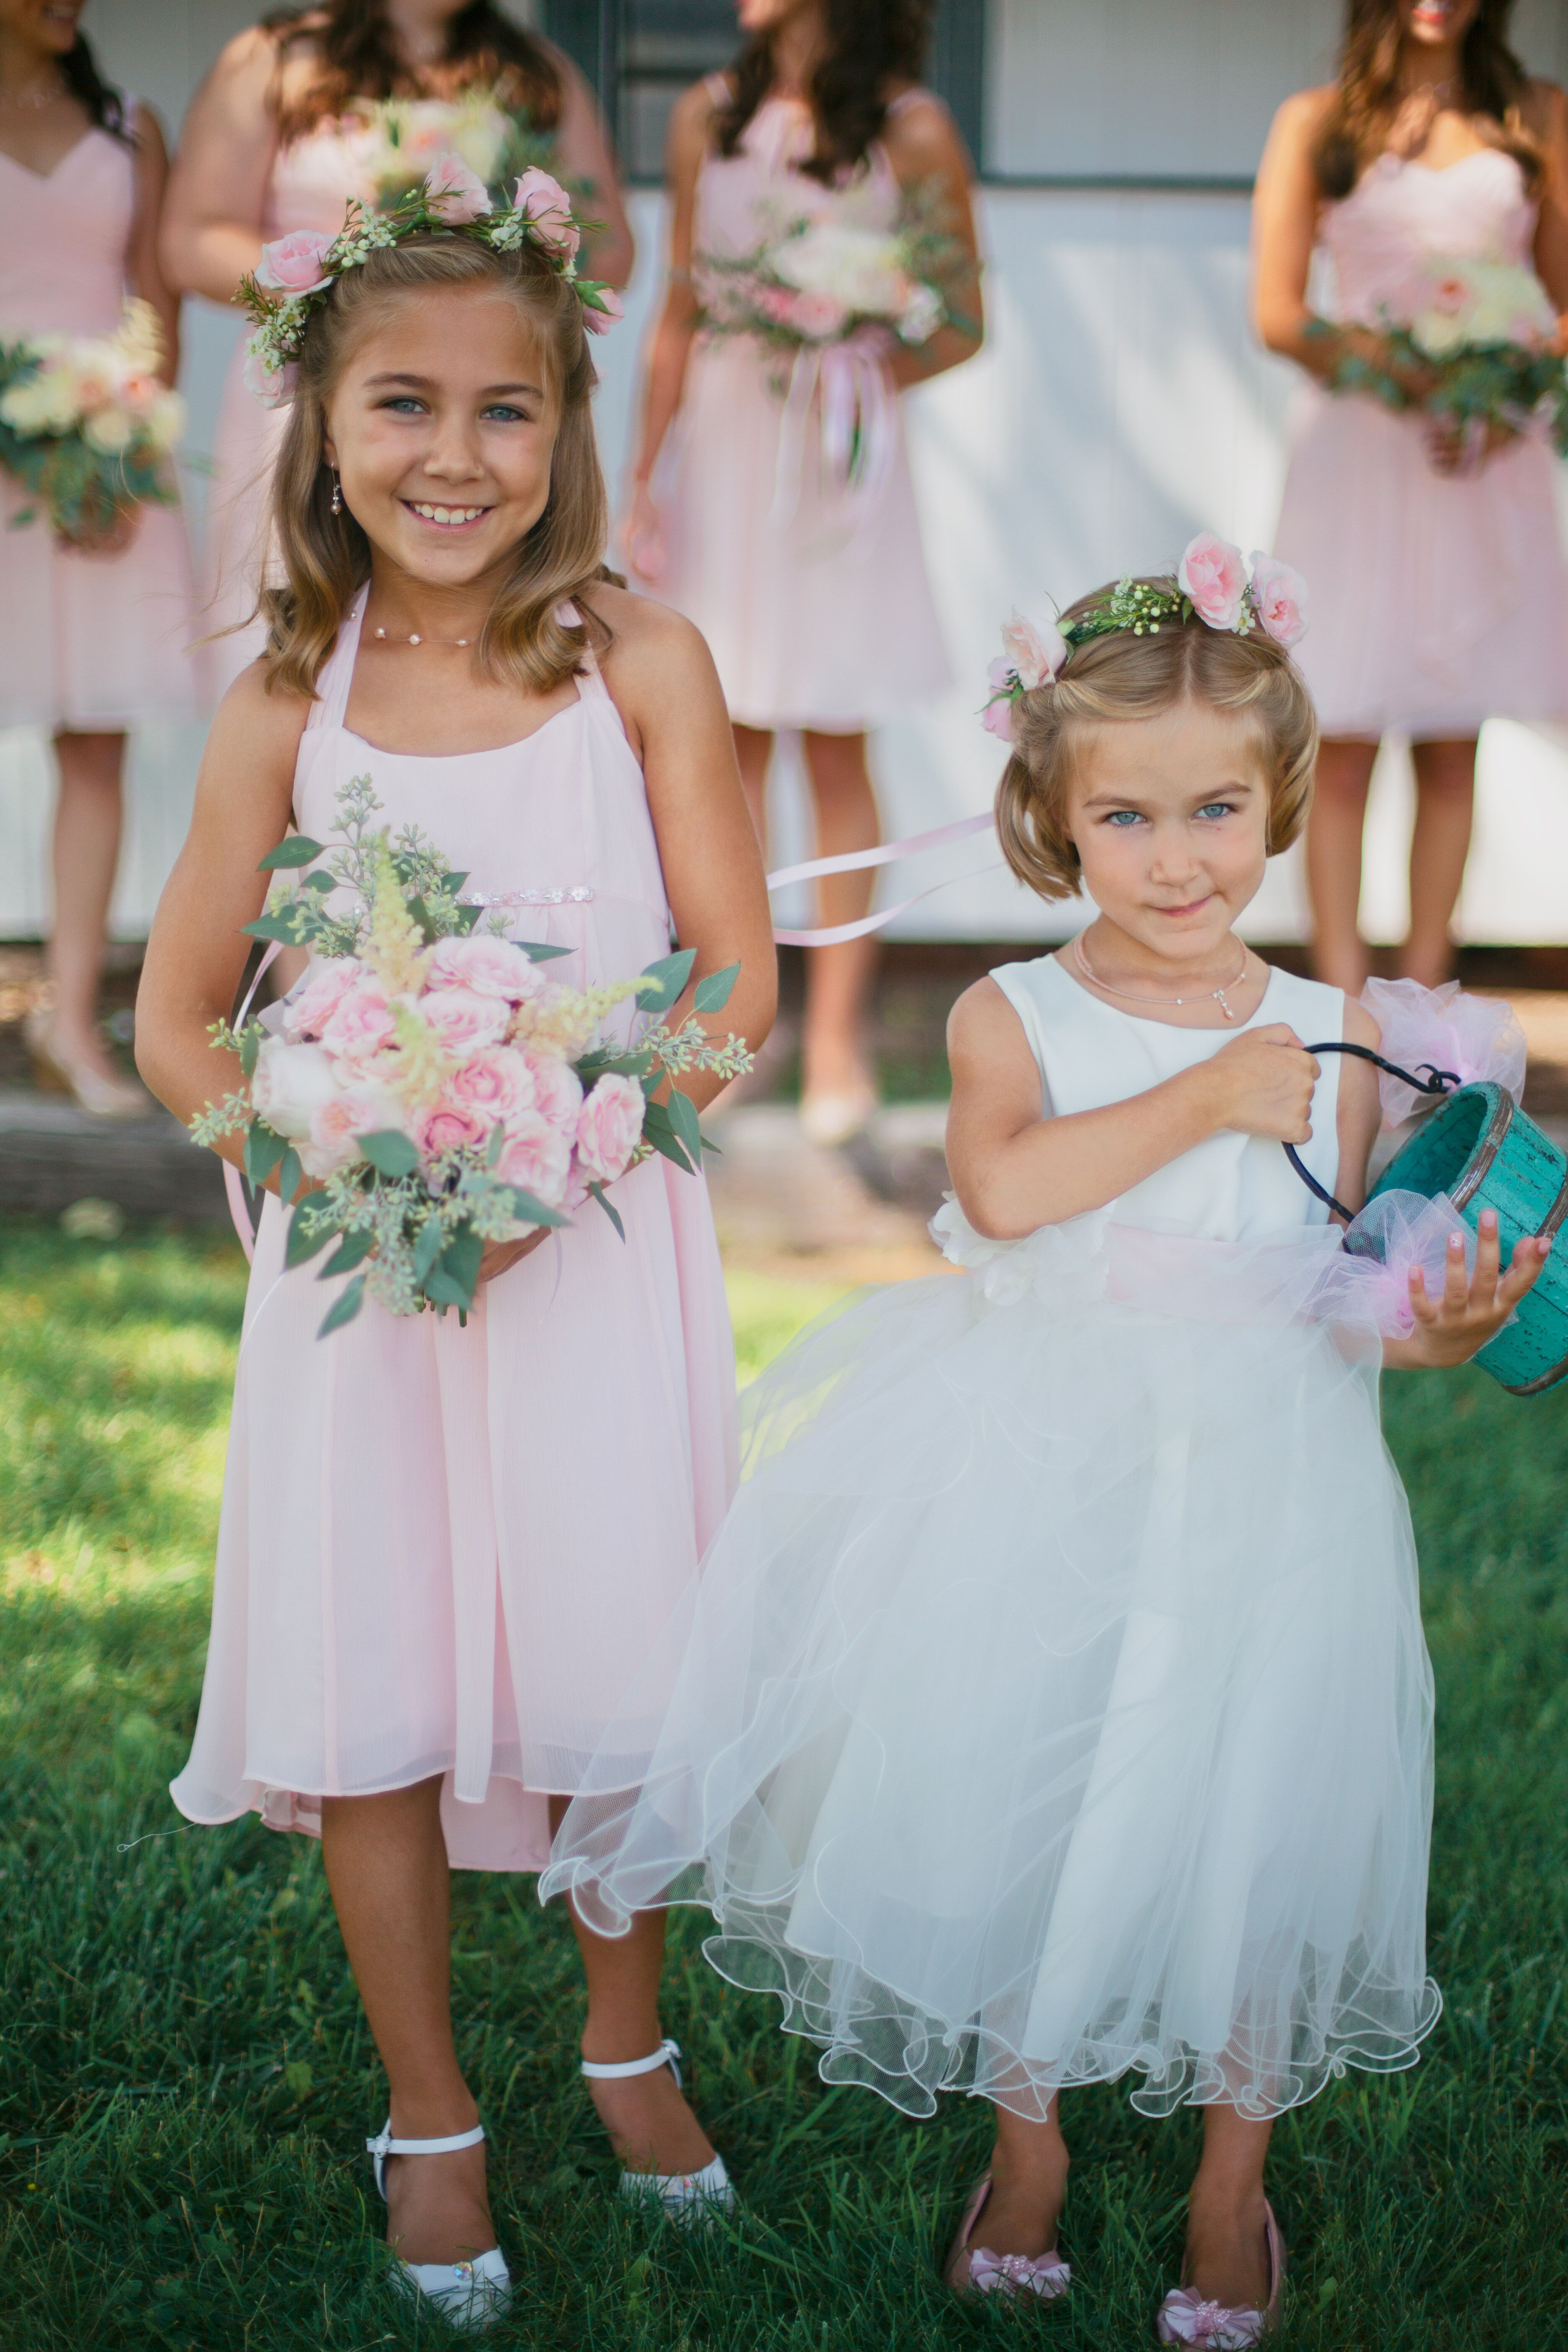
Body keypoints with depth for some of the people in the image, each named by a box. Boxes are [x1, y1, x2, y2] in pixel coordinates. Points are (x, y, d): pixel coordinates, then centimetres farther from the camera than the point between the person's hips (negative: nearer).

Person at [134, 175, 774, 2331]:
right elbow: (176, 1021, 5)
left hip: (601, 1243, -1)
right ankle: (428, 2110, 25)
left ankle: (627, 2042, 34)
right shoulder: (287, 704, 0)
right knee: (371, 1688, 5)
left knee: (609, 1669, 6)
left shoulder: (639, 664, -4)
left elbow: (739, 984, -4)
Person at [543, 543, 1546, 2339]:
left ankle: (1232, 2179, 31)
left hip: (1257, 1484, 1)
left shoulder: (1329, 1035, 1)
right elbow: (1005, 1189, -25)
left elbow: (1350, 1288, 5)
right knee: (1017, 1803, 10)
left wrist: (1441, 1323, -15)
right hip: (1044, 1482, -1)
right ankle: (1026, 2137, 36)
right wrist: (1200, 1100, -24)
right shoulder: (1013, 1017, -6)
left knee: (1249, 1822, 8)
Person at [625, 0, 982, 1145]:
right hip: (721, 439, 3)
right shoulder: (710, 116, 8)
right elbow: (680, 312, 11)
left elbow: (963, 326, 1)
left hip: (840, 458, -3)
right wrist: (646, 473, 7)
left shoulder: (912, 131, -2)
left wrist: (864, 373, -17)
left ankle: (838, 1029, 7)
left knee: (836, 748, 1)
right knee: (730, 744, 4)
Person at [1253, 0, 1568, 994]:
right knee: (1345, 745, -5)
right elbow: (1279, 311, -1)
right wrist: (1409, 379, -16)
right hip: (1357, 451, -2)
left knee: (1453, 748, 5)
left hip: (1488, 463, 2)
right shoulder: (1317, 121, 6)